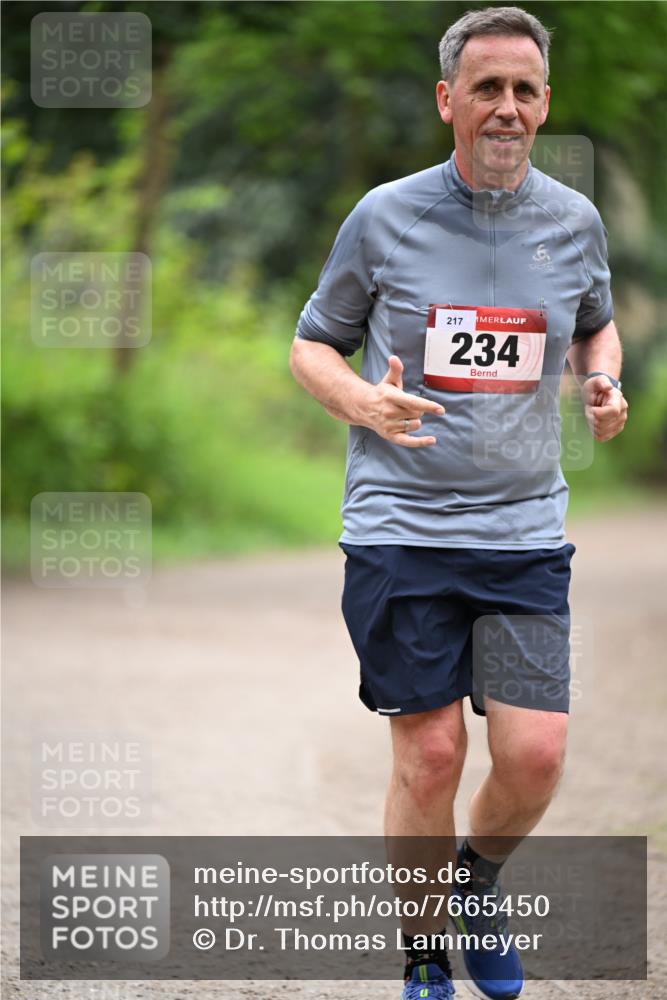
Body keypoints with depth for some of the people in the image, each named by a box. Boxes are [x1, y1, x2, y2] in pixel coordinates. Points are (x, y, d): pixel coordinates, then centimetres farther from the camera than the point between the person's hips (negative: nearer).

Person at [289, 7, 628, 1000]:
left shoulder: (574, 220, 5)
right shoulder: (384, 217, -2)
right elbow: (311, 343, 9)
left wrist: (605, 384, 3)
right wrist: (363, 402, -12)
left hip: (526, 533, 2)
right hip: (400, 527, -2)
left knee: (534, 754, -6)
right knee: (429, 755, -2)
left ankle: (478, 882, 26)